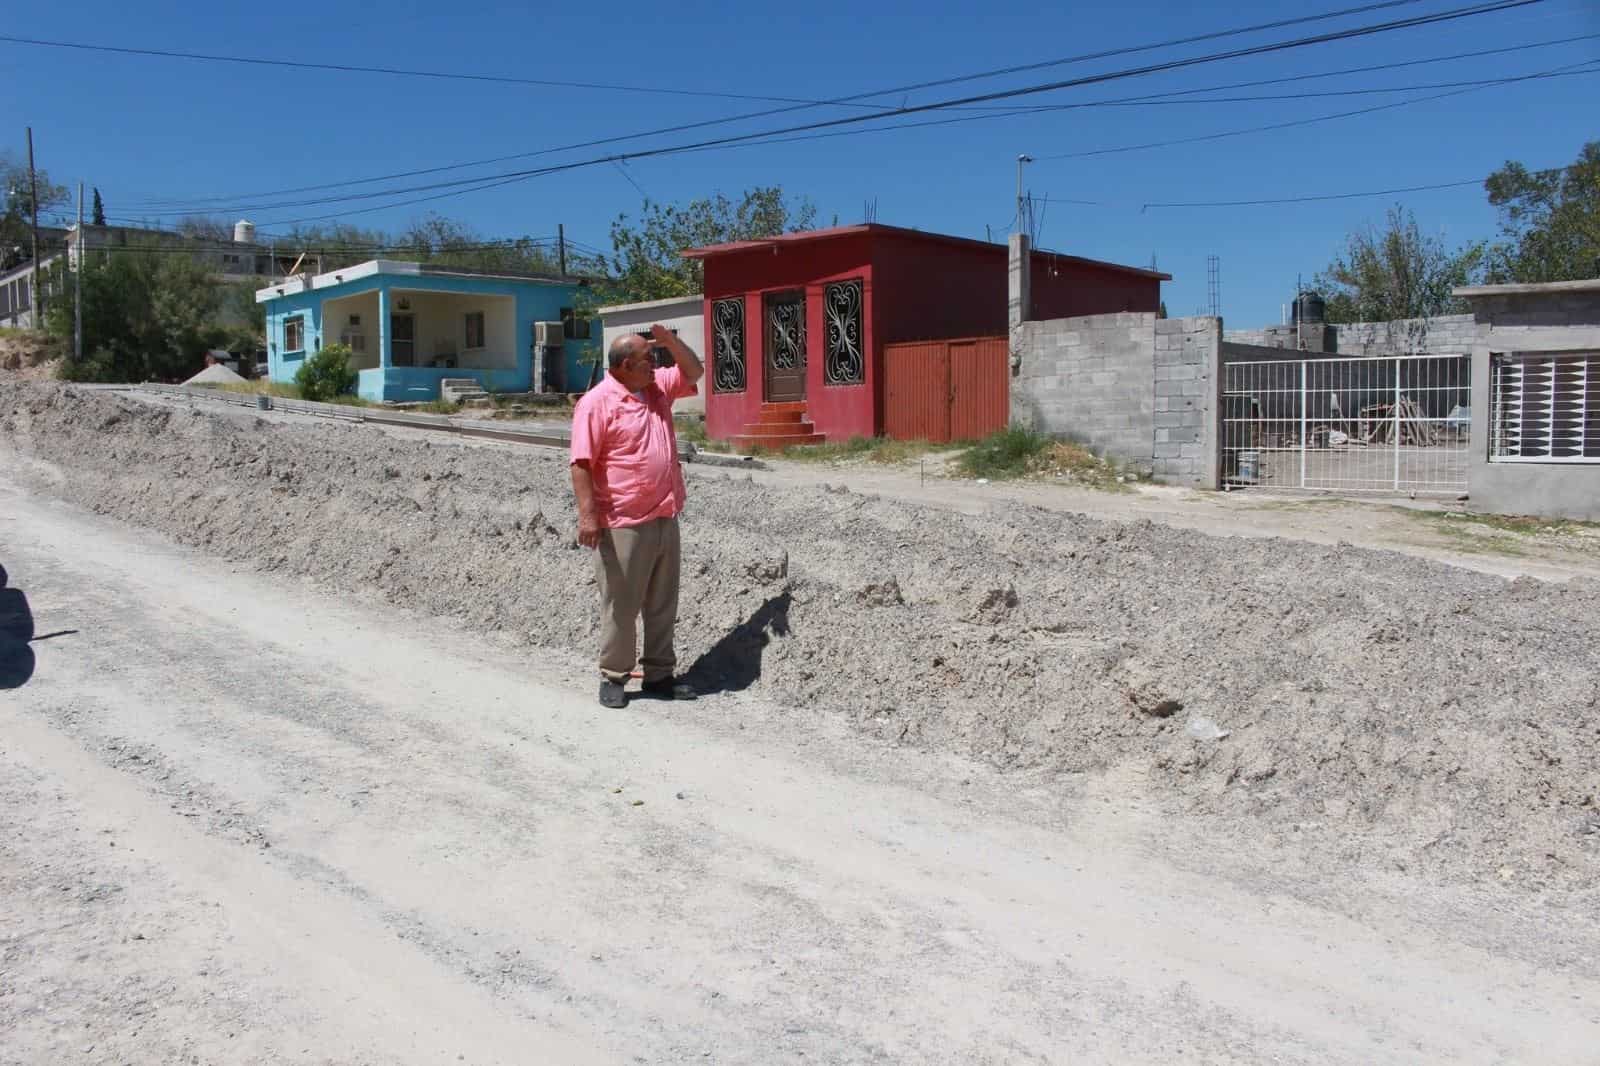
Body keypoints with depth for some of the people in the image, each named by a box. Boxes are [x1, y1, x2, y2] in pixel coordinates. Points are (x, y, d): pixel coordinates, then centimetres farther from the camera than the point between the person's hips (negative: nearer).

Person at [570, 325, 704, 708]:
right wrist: (587, 513, -22)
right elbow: (582, 463, -15)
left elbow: (693, 372, 26)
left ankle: (659, 675, 23)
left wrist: (669, 340, 9)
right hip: (624, 525, -8)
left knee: (663, 604, 13)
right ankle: (613, 677, 14)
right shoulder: (597, 403, -11)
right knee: (621, 605, 2)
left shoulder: (658, 388, 12)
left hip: (665, 518, 8)